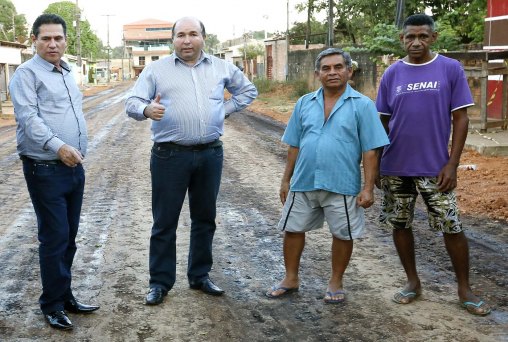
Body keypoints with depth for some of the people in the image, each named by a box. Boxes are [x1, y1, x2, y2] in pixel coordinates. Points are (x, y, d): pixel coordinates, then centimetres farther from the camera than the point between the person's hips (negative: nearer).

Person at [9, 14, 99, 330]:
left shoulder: (67, 73, 17)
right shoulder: (27, 73, -7)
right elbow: (29, 117, -20)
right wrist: (58, 147, -30)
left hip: (74, 167, 8)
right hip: (45, 169, -7)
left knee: (69, 237, 13)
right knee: (55, 238, -3)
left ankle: (65, 295, 26)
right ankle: (52, 305, 11)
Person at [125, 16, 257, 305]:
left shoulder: (222, 68, 10)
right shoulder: (156, 69, 1)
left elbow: (248, 90, 23)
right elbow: (132, 103, -6)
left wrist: (227, 109, 8)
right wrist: (147, 109, -29)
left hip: (211, 154, 3)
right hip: (170, 155, -3)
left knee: (205, 218, 13)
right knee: (165, 221, 3)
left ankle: (200, 276, 28)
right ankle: (160, 282, 15)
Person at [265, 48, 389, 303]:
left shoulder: (362, 105, -4)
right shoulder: (304, 104, 7)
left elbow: (370, 151, -7)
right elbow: (294, 146, 11)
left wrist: (368, 188, -11)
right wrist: (286, 180, 10)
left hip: (342, 185, -3)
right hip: (303, 183, 3)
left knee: (343, 235, 8)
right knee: (293, 229, 11)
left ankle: (336, 282, 29)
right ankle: (291, 279, 30)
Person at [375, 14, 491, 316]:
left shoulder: (451, 69, -3)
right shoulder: (392, 74, 3)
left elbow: (460, 118, -3)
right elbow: (383, 121, 7)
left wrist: (452, 163, -9)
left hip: (435, 167, -2)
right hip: (395, 167, 3)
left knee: (452, 228, 2)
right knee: (400, 225, 10)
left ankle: (465, 289, 19)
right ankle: (413, 282, 27)